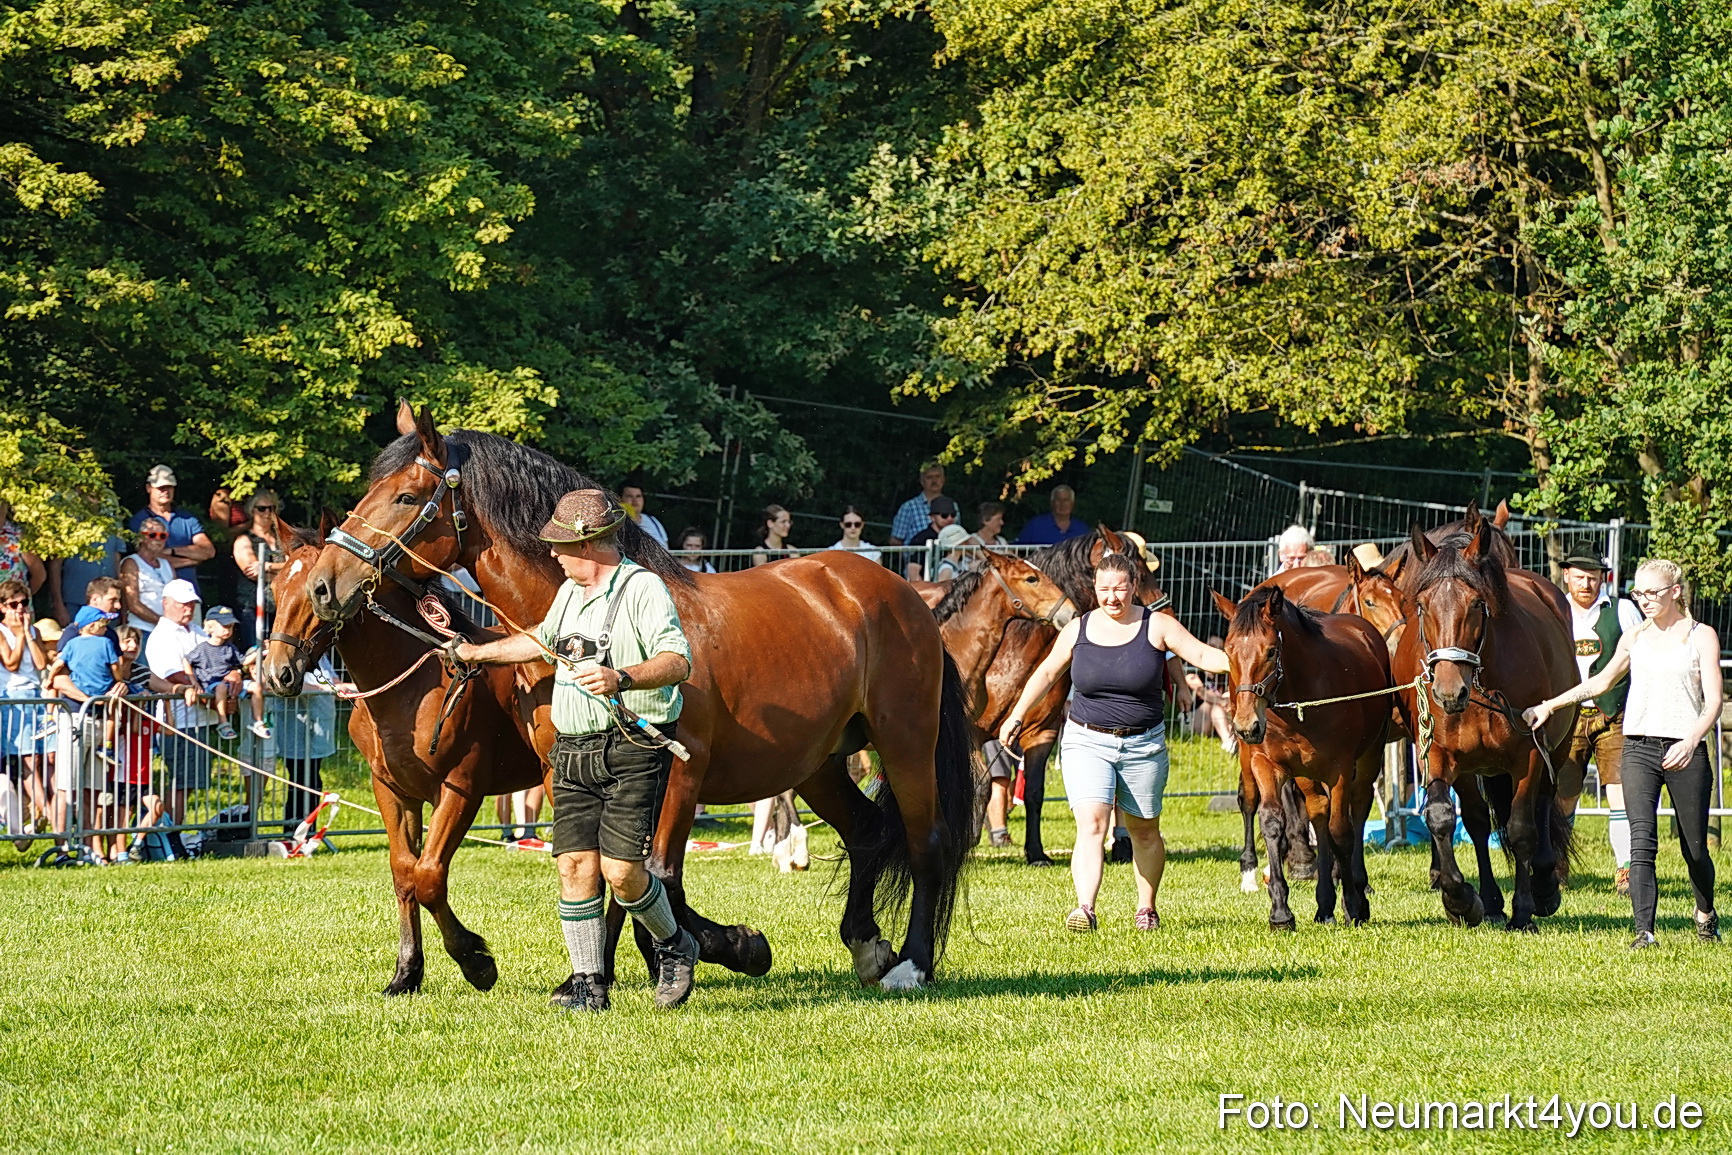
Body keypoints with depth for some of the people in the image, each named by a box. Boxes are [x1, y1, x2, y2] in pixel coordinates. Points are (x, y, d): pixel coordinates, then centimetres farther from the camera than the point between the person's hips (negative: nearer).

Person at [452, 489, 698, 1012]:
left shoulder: (642, 588, -10)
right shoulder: (570, 593, 16)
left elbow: (677, 661, -21)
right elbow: (543, 640, 38)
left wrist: (621, 679, -37)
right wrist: (479, 653, 45)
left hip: (633, 751, -7)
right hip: (573, 753, 7)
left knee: (619, 868, -12)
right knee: (575, 864, -2)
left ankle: (672, 945, 15)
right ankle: (588, 983, 4)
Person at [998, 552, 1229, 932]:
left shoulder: (1157, 627, -3)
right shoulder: (1078, 630, 2)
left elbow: (1202, 655, -8)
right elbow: (1047, 673, 14)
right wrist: (1016, 717, 15)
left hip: (1143, 745, 0)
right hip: (1087, 741, 0)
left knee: (1145, 831, 13)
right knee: (1091, 825, -17)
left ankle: (1147, 908, 30)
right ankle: (1085, 908, -28)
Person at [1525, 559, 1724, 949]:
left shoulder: (1701, 637, 1)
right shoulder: (1634, 638, 12)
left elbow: (1713, 701, -7)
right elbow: (1601, 682, 26)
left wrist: (1690, 741, -23)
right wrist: (1549, 706, 22)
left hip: (1685, 751, -2)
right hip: (1639, 749, 2)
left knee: (1695, 848, 8)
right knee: (1641, 843, -13)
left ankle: (1706, 913, 35)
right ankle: (1644, 931, -19)